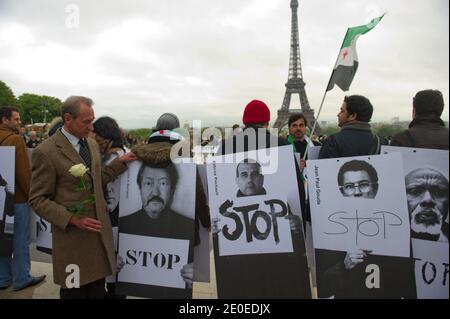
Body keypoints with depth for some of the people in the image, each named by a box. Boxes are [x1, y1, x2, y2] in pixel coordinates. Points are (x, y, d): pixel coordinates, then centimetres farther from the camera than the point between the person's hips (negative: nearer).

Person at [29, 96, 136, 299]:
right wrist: (72, 219, -20)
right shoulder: (46, 152, -13)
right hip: (72, 234, -6)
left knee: (98, 291, 15)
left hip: (99, 231, 6)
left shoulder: (92, 143, 8)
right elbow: (38, 199, -11)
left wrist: (121, 162, 6)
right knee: (75, 292, 10)